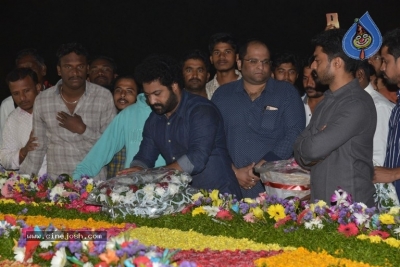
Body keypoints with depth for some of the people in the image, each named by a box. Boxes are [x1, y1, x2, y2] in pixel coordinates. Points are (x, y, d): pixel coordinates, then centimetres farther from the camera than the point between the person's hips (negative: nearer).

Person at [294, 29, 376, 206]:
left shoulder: (358, 104, -16)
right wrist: (307, 157, -11)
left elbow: (315, 148, -24)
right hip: (320, 203, 7)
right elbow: (301, 151, 9)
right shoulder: (327, 101, 12)